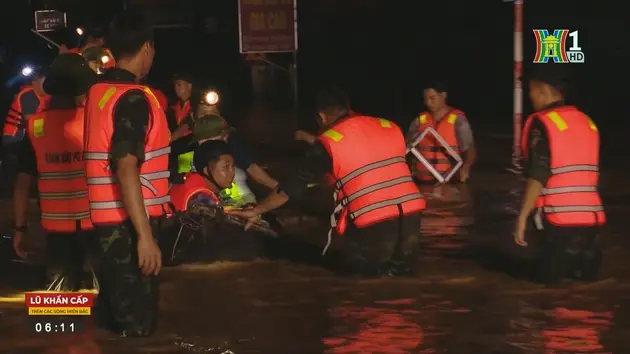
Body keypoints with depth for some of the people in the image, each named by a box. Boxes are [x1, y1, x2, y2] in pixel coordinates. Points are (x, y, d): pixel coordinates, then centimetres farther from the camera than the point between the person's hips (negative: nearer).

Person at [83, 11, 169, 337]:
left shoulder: (98, 91, 10)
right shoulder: (133, 97, -17)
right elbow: (126, 168, -25)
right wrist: (145, 235, -27)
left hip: (107, 218, 9)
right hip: (128, 222, -9)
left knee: (113, 311, 16)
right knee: (137, 321, -3)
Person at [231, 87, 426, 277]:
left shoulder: (329, 141, 1)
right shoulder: (389, 126, 12)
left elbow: (295, 185, 7)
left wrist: (255, 211, 18)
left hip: (373, 221, -4)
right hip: (410, 212, 4)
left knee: (356, 267, 23)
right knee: (404, 265, 28)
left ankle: (381, 267, -3)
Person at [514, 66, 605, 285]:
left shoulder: (542, 122, -8)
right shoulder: (587, 122, 14)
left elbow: (538, 176, -16)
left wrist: (523, 216, -13)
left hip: (556, 219, -6)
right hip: (590, 217, 6)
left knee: (549, 276, 3)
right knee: (585, 273, 17)